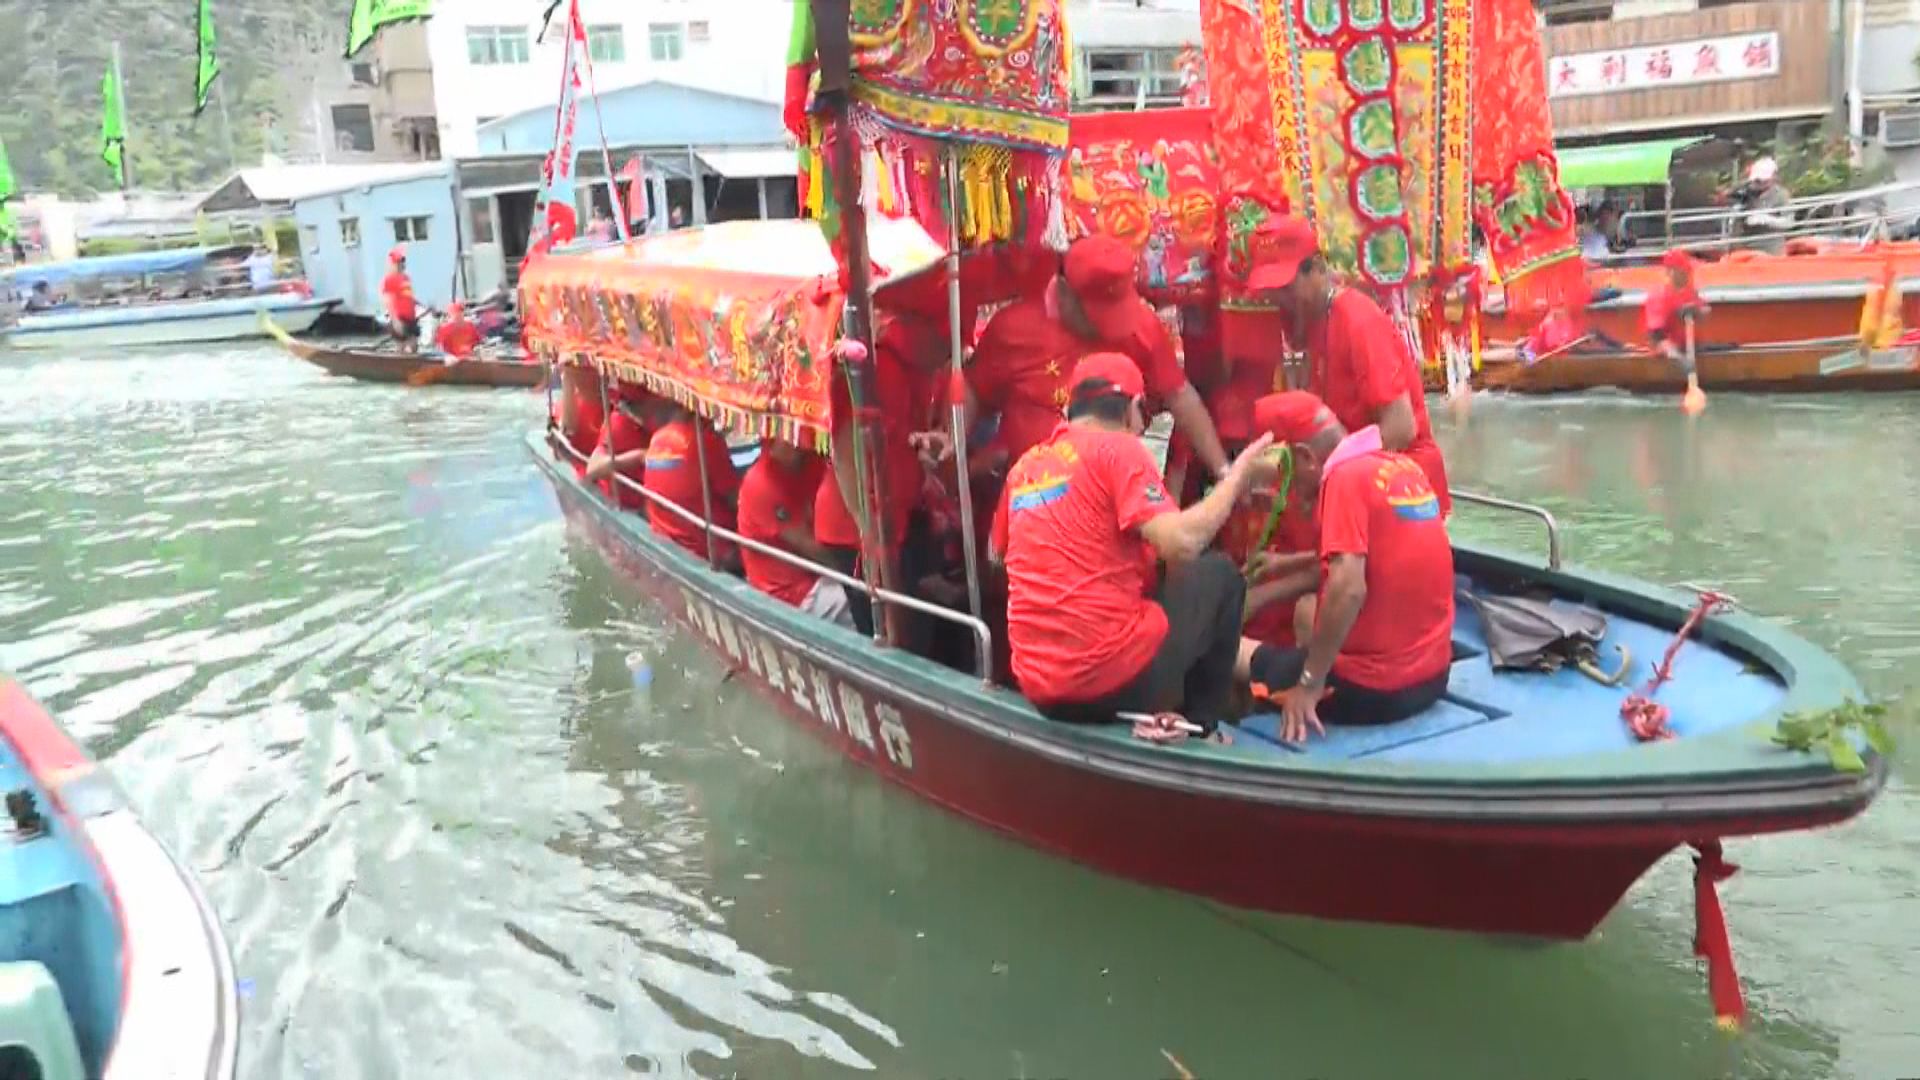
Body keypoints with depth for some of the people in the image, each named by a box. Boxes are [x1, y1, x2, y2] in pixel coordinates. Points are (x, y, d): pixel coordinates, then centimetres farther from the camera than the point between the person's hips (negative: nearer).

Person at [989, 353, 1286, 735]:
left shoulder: (1023, 466, 13)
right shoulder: (1117, 446, -5)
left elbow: (1000, 554, 27)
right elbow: (1181, 545, -16)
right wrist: (1237, 476, -2)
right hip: (1120, 679, -7)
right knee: (1219, 573, 17)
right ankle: (1200, 725, 19)